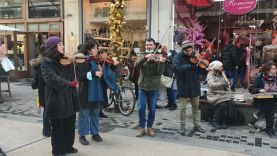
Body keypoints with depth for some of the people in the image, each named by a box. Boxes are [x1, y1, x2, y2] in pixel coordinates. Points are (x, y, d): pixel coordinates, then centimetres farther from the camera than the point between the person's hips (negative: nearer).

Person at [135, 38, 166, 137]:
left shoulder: (158, 57, -2)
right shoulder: (142, 57, 5)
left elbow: (159, 72, -14)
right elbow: (136, 65, -16)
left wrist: (161, 62, -31)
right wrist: (145, 57, -31)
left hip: (154, 88, -1)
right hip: (142, 86, 2)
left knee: (152, 109, 7)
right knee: (141, 108, 0)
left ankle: (150, 127, 24)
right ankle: (141, 128, 15)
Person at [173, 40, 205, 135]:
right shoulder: (178, 57, -9)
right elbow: (176, 68, -28)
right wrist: (189, 66, -36)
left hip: (194, 86, 4)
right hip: (183, 86, -4)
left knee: (196, 106, 14)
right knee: (183, 108, 4)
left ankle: (197, 125, 29)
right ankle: (182, 126, 20)